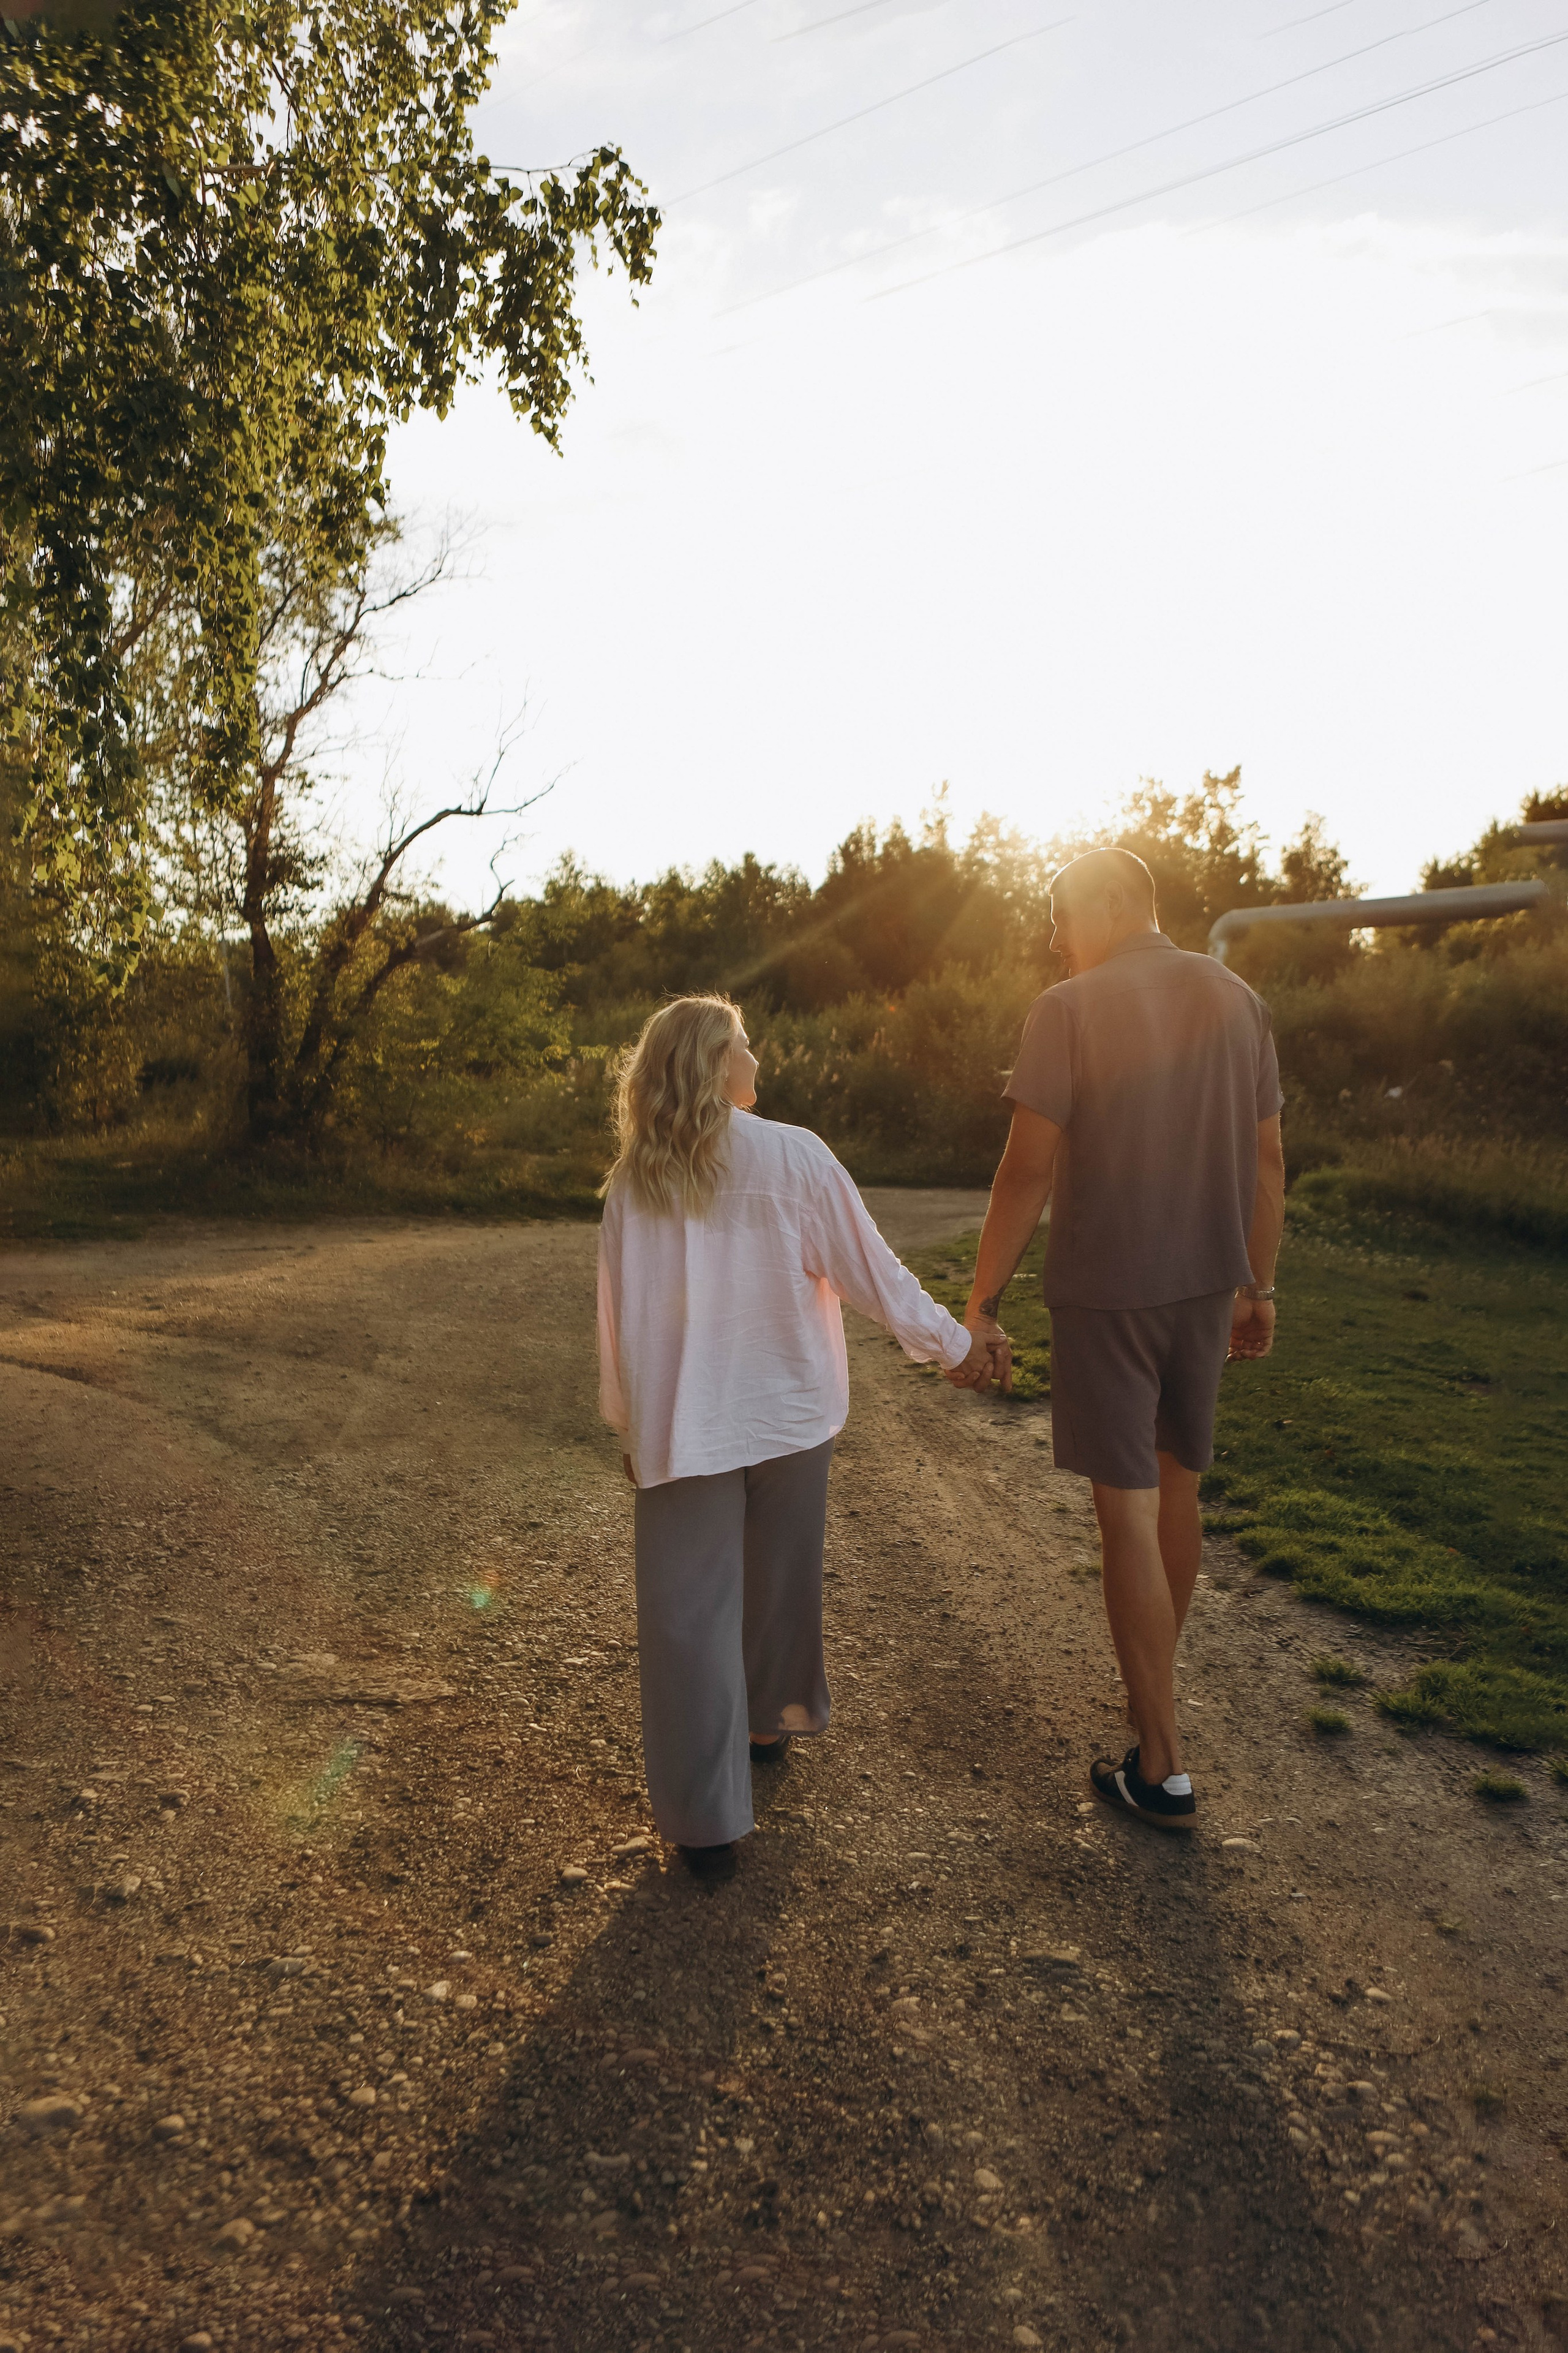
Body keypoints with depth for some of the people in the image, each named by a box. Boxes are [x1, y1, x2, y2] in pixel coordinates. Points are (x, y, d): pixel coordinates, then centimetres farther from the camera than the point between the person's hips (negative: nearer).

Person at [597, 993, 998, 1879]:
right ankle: (770, 1721, 45)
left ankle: (709, 1822, 13)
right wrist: (954, 1344, 8)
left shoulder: (635, 1181, -5)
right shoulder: (794, 1157, -11)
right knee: (781, 1584, 22)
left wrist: (629, 1426, 13)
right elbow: (872, 1270, -5)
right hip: (789, 1415, 0)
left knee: (691, 1614, 7)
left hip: (682, 1431, 0)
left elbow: (617, 1315, 0)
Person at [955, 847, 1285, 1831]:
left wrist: (983, 1298, -7)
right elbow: (1267, 1161, 8)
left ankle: (1163, 1768, 10)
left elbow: (1029, 1169, -15)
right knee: (1179, 1482, 21)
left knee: (1129, 1507, 2)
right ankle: (1156, 1683, 41)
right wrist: (1259, 1286, 17)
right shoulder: (1237, 1000, 4)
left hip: (1104, 1290, -5)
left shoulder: (1070, 1010, -12)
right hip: (1207, 1286, 6)